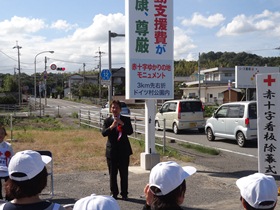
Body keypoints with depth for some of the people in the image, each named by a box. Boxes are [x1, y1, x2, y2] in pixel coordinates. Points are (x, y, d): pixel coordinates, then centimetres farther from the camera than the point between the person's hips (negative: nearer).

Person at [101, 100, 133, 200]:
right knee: (112, 173, 7)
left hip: (124, 150, 0)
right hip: (112, 150, 1)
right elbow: (104, 133, -11)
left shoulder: (126, 119, 2)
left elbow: (130, 131, -10)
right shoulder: (107, 120, 2)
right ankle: (114, 193, 18)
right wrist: (111, 127, -27)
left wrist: (122, 124, -23)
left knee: (124, 173, 4)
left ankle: (124, 193, 13)